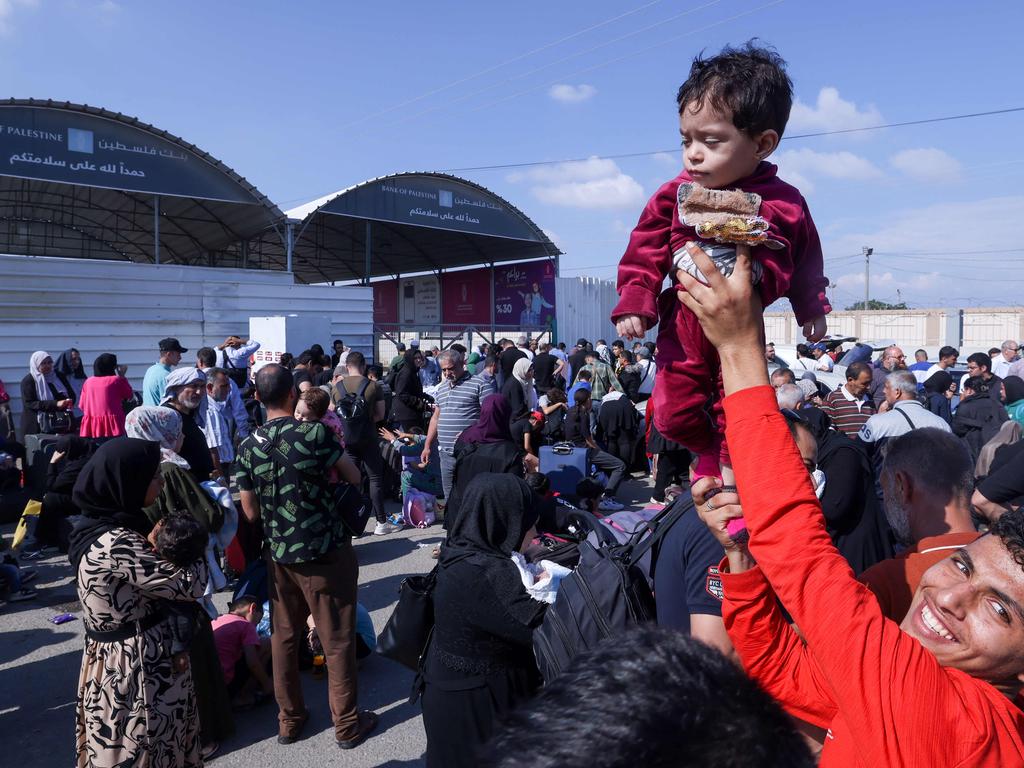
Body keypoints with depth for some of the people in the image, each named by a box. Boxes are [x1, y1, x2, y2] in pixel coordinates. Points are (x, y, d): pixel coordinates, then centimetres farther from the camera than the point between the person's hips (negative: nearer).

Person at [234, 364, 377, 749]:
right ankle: (347, 724, 20)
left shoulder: (247, 447, -3)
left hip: (279, 554, 4)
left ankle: (288, 720, 30)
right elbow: (354, 477, -2)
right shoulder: (314, 433, -15)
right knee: (337, 639, 8)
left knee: (284, 636, 18)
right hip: (326, 550, -4)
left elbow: (250, 512, 2)